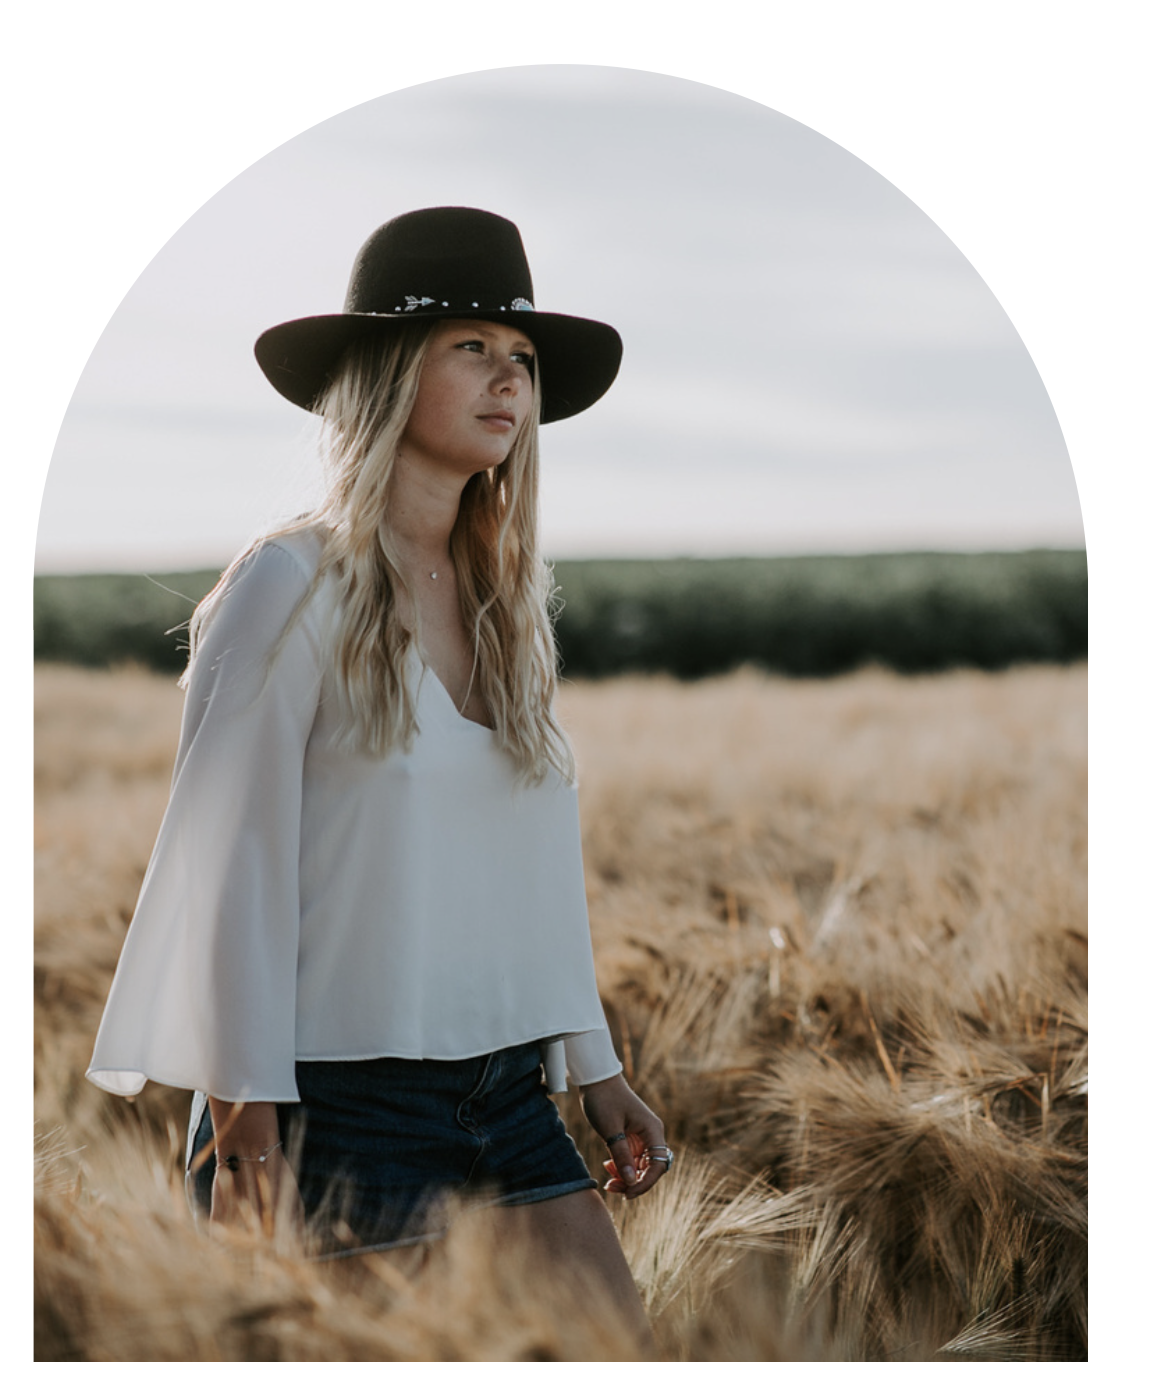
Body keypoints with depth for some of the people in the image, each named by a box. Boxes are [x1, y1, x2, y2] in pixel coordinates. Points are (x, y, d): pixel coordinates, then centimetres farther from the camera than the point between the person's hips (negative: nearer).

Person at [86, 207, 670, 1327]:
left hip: (503, 1097, 7)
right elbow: (227, 865, -10)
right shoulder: (292, 587, -8)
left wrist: (595, 1069, 15)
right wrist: (243, 1131, -13)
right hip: (337, 1103, -6)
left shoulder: (507, 607, 11)